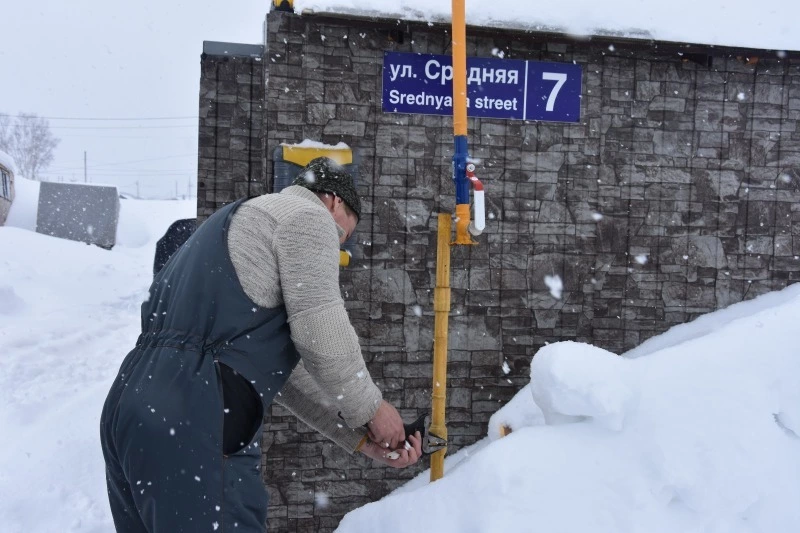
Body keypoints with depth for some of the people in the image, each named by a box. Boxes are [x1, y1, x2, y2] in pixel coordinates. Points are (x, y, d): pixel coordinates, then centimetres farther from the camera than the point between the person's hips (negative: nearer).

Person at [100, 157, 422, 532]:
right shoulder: (308, 214, 2)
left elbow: (279, 367, 23)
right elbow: (320, 332, -10)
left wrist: (360, 437, 21)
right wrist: (371, 408, 7)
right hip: (194, 420, -10)